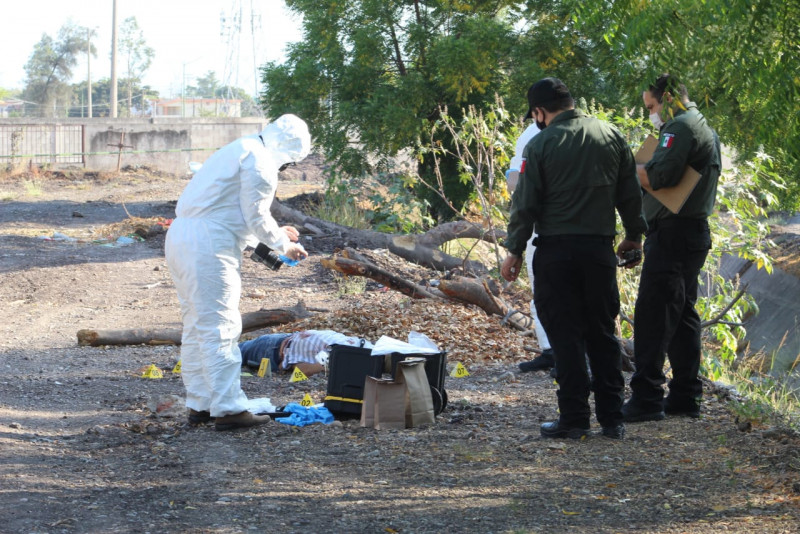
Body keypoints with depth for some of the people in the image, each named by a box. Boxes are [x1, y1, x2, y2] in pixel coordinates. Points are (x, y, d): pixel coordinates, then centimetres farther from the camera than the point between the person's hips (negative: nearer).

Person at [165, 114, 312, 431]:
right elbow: (255, 217, -9)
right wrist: (283, 245, 5)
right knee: (219, 327, -8)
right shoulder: (260, 162, -9)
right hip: (208, 247, -11)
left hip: (181, 238, 11)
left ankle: (199, 404, 21)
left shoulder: (240, 151, 24)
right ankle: (227, 409, -7)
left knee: (197, 326, 15)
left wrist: (276, 232, 27)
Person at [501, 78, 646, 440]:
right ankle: (611, 418, 12)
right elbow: (630, 194, 10)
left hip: (556, 250, -4)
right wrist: (634, 234, 23)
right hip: (600, 247, 4)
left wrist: (515, 250, 2)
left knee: (565, 335, 1)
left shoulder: (541, 145, -7)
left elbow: (525, 204, -7)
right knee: (602, 333, 11)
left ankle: (574, 418, 0)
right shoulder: (611, 136, 5)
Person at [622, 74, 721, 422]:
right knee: (683, 315, 14)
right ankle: (685, 396, 17)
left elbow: (659, 175, -24)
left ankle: (646, 397, -12)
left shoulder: (680, 127, -12)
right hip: (696, 233, 11)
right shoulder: (705, 130, 22)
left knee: (652, 316, -10)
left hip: (673, 233, -11)